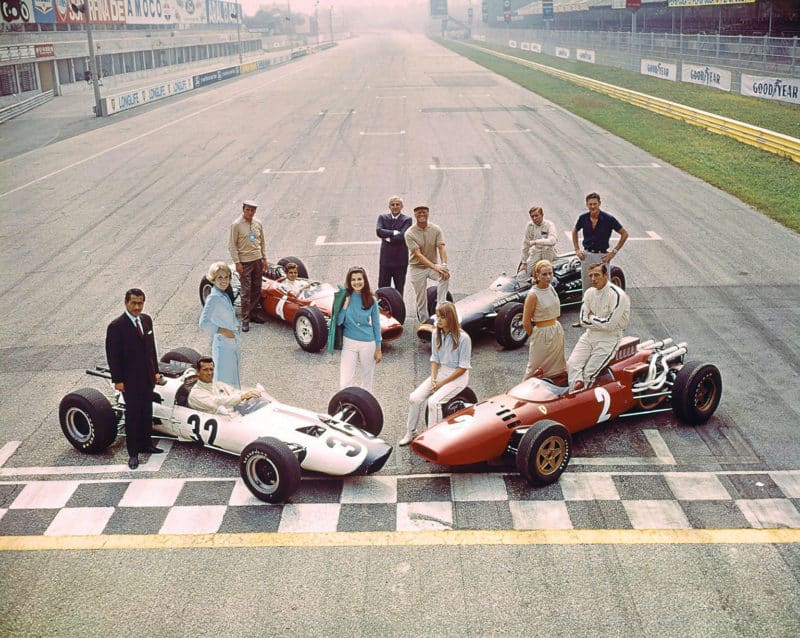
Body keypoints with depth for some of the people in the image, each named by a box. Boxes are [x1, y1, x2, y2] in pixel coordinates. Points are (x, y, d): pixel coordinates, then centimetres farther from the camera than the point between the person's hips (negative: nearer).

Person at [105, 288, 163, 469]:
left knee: (147, 412, 15)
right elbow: (112, 355, -13)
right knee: (132, 415, 1)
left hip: (147, 377, 6)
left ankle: (146, 444, 29)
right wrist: (117, 380, -14)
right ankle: (133, 453, 9)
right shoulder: (116, 326, -14)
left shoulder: (146, 320, 5)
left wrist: (155, 371, 12)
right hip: (130, 380, -6)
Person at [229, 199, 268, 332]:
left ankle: (254, 313, 24)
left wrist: (264, 258, 11)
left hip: (257, 260, 5)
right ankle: (245, 320, 2)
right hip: (244, 262, -5)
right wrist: (237, 262, -13)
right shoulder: (236, 225, -10)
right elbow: (232, 245, -9)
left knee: (257, 289, 11)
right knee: (245, 292, -3)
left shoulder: (258, 223, 5)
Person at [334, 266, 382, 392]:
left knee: (367, 382, 12)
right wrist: (345, 305, -15)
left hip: (368, 344, 1)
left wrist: (378, 349, 3)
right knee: (345, 383, -9)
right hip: (349, 343, -1)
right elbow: (338, 322, -5)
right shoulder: (345, 298, -2)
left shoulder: (371, 300, 0)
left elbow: (376, 324, 4)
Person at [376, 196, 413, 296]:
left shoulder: (407, 220, -1)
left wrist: (388, 238, -10)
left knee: (399, 289, 7)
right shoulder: (382, 217, 7)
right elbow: (378, 231, -11)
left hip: (400, 259, -2)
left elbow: (402, 236, -17)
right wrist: (394, 232, -18)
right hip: (385, 259, 2)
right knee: (382, 288, 4)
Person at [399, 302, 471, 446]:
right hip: (440, 371, 6)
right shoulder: (437, 335, 2)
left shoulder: (463, 338, -17)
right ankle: (410, 433, 6)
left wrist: (442, 382, -15)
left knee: (433, 401, -27)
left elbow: (463, 367, -14)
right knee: (414, 398, -10)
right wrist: (433, 379, -8)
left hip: (458, 376, -6)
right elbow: (434, 359, 9)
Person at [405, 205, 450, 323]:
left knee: (445, 275, -29)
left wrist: (443, 265, -34)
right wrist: (435, 267, -35)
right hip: (417, 268, -2)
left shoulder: (436, 229, -4)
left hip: (432, 266, 2)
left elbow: (441, 248, -14)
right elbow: (418, 255, -23)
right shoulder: (409, 233, -14)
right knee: (421, 300, 0)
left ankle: (440, 306, -27)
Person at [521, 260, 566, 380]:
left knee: (556, 368, 16)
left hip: (557, 330, 7)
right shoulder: (533, 295, -19)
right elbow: (526, 322, -15)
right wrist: (534, 336, -3)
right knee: (536, 370, 3)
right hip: (542, 333, -7)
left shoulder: (551, 288, 2)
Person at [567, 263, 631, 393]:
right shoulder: (589, 293, 6)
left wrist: (592, 317, -5)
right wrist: (599, 322, -10)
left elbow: (609, 325, -20)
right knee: (571, 364, -16)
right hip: (590, 334, 6)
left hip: (609, 338, -6)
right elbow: (583, 320, 4)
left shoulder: (617, 295, -15)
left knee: (588, 373, -14)